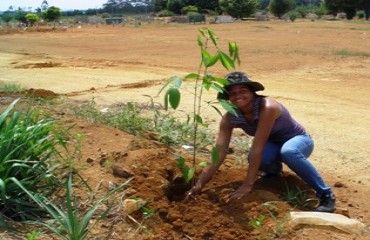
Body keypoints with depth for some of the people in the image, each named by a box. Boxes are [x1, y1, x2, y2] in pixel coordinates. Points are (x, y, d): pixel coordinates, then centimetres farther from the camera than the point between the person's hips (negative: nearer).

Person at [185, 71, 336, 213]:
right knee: (257, 159, -31)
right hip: (273, 144, 4)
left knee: (288, 152, -41)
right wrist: (199, 184, -32)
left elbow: (257, 148, -39)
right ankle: (274, 169, 8)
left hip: (298, 140, -4)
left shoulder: (267, 107, -35)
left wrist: (247, 185, -41)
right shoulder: (229, 118, -18)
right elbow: (219, 153, -22)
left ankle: (326, 194, -23)